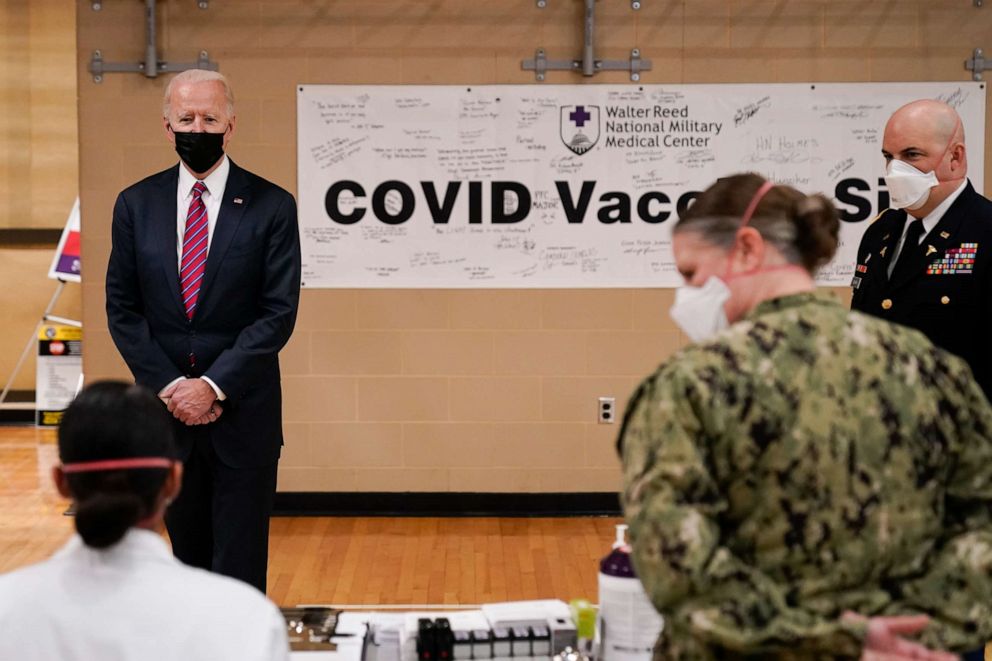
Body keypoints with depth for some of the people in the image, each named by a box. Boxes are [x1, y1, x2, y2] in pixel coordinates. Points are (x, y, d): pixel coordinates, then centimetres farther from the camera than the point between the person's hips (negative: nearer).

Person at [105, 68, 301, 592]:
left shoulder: (271, 206, -3)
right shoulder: (136, 205, 5)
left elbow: (279, 313, -8)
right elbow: (122, 309, 4)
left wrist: (213, 386, -15)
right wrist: (168, 386, -8)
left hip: (241, 413, -3)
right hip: (165, 411, 3)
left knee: (240, 564, 2)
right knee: (189, 555, 14)